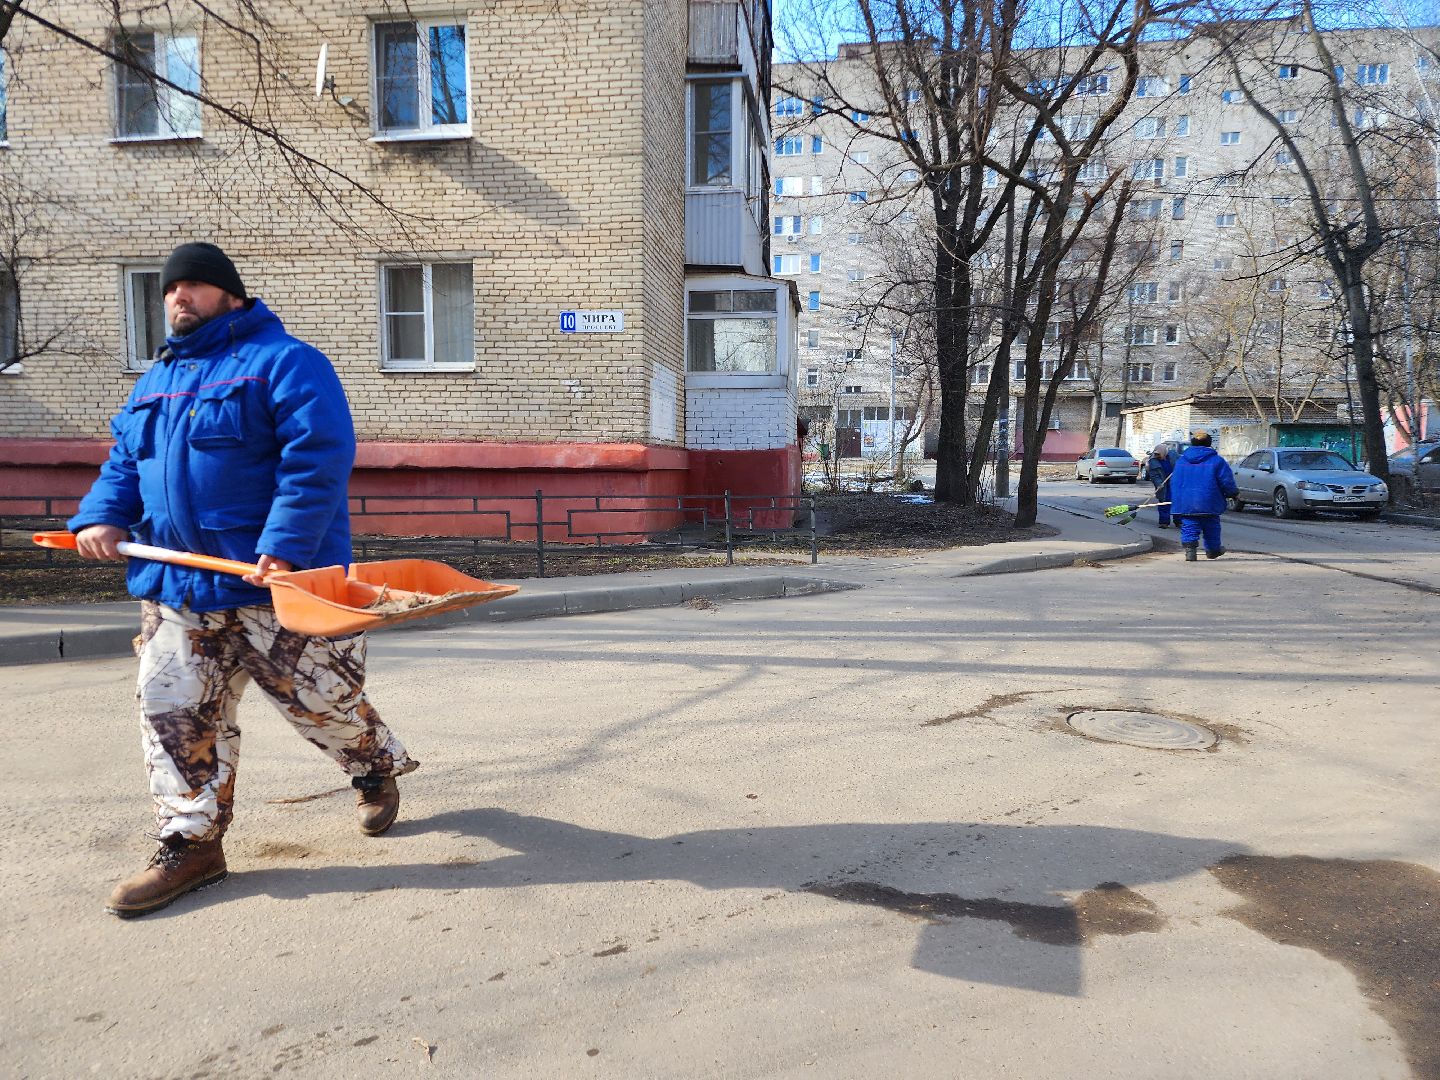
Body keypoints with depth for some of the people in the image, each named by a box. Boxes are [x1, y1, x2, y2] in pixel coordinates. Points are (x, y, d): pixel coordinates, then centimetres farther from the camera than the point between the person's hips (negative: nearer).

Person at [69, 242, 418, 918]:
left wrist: (284, 545, -26)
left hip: (278, 580, -6)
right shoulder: (155, 381, 19)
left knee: (322, 699, 4)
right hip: (175, 589, 7)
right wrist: (101, 515, 2)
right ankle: (191, 844, 17)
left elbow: (318, 458, -17)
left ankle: (377, 768, 33)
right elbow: (124, 462, 23)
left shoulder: (285, 362, -6)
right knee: (174, 713, 5)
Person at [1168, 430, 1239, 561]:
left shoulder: (1181, 460, 8)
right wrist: (1232, 493, 16)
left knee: (1189, 528, 1)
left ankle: (1189, 549, -15)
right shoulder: (1216, 460, -2)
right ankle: (1213, 550, 29)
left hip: (1184, 504, 2)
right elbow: (1226, 481, -3)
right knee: (1211, 528, 15)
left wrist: (1175, 501, 20)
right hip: (1208, 504, -1)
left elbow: (1174, 482, 12)